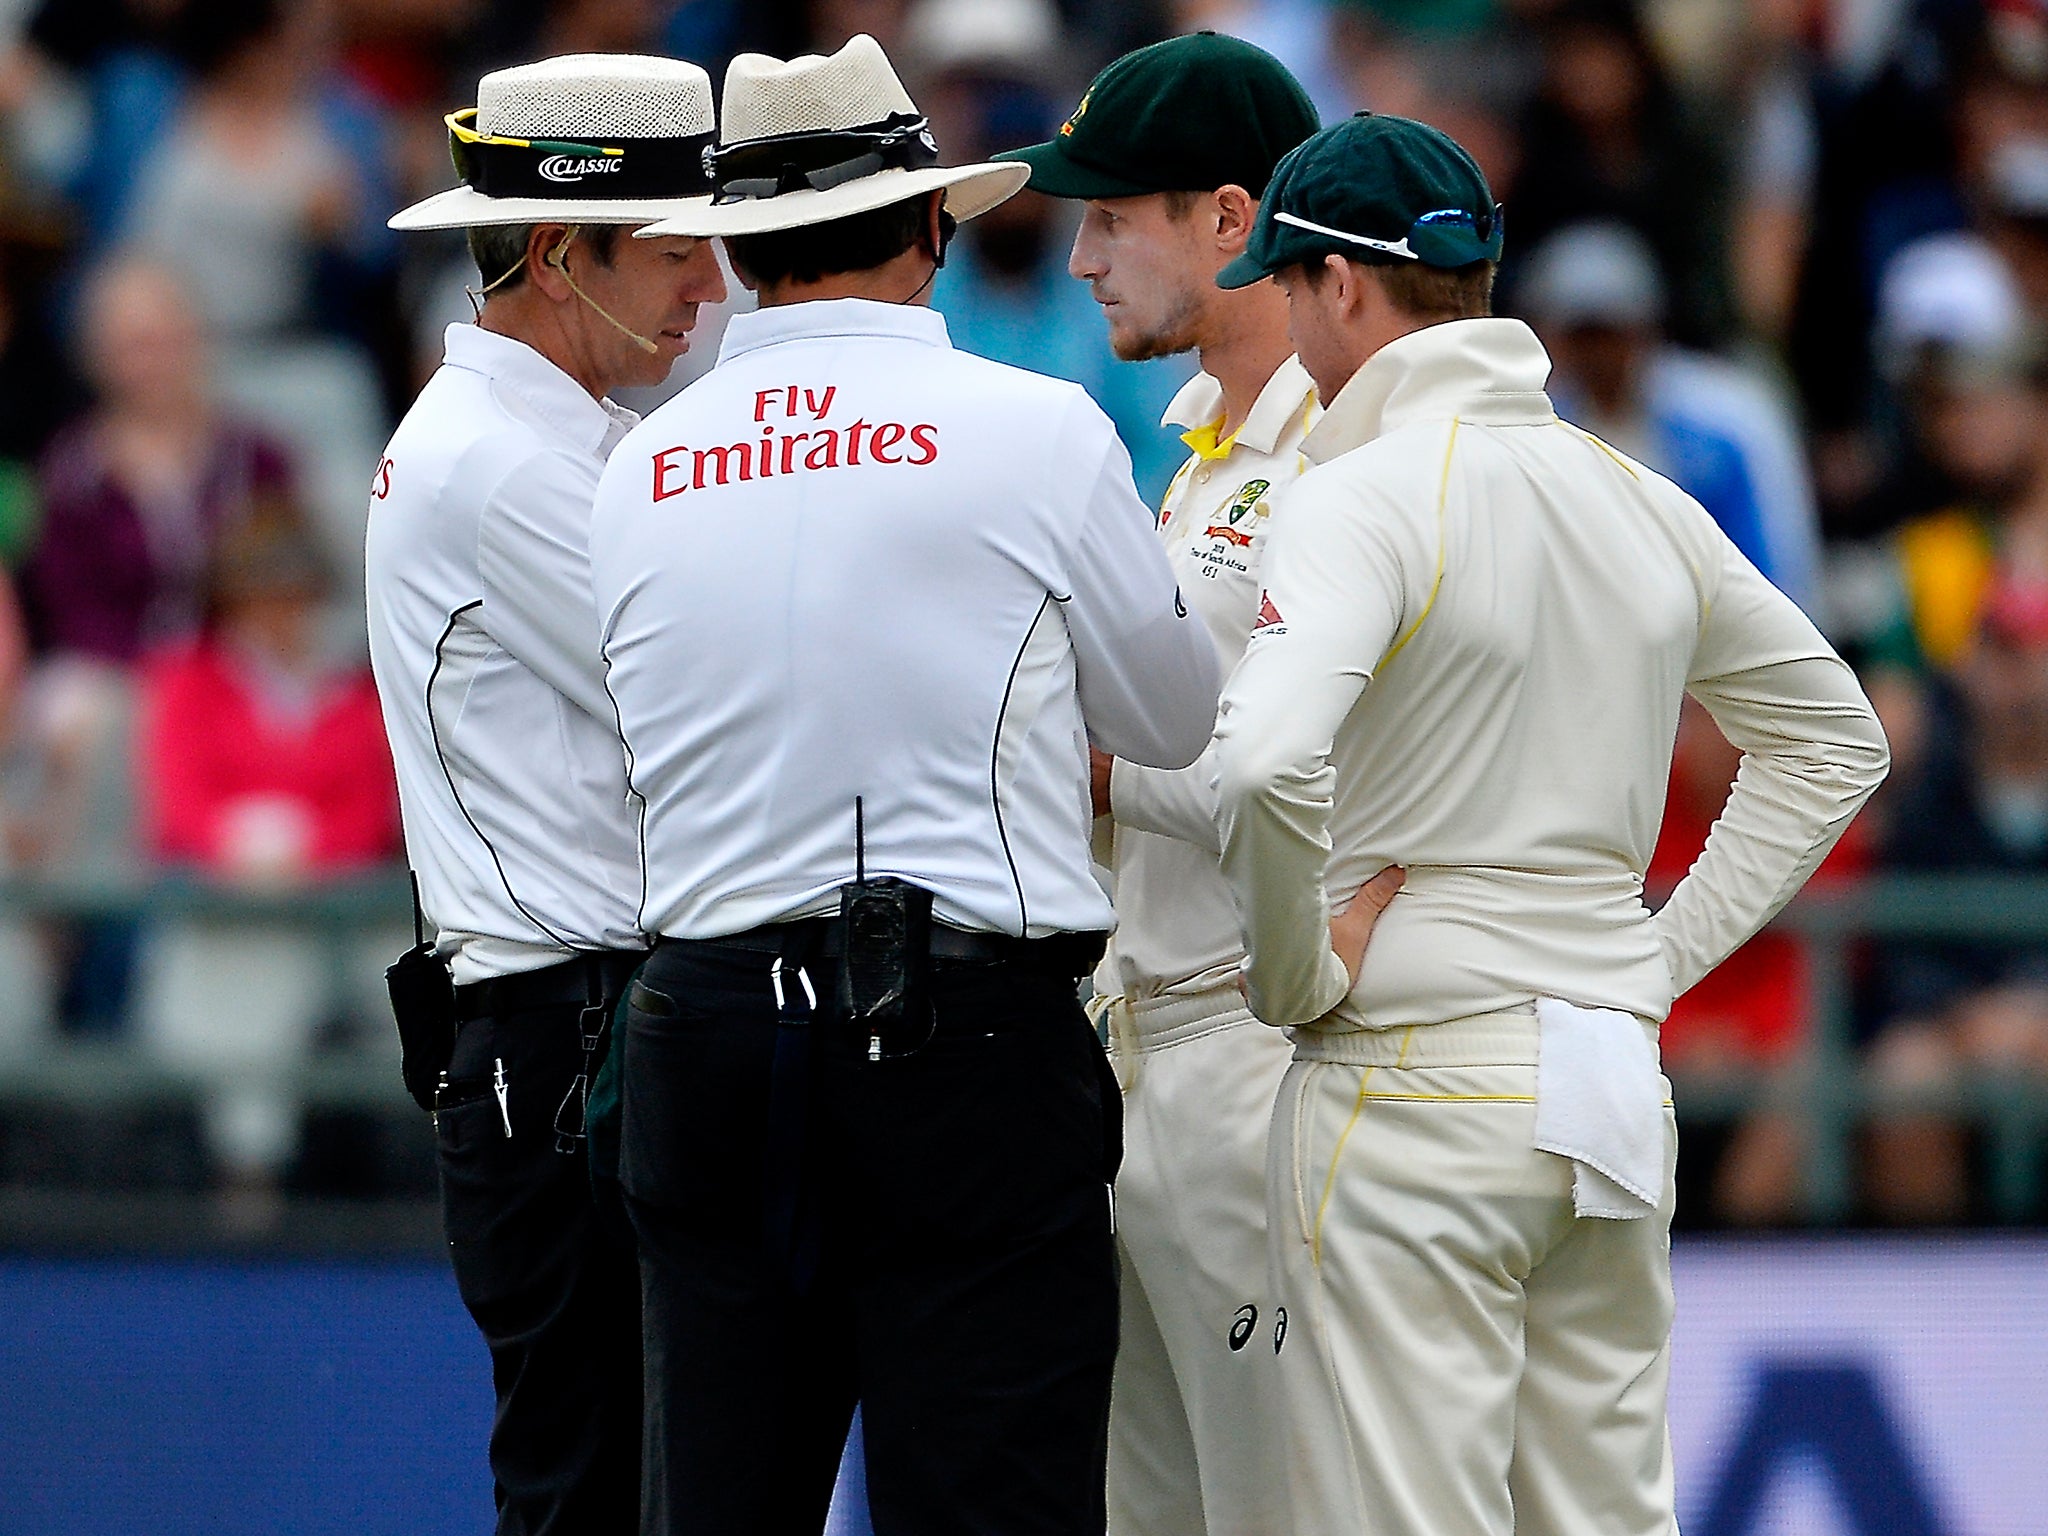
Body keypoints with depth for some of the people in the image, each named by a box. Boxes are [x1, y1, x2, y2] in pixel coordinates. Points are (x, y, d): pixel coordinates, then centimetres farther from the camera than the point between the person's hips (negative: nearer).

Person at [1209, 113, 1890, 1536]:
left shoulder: (1361, 501, -12)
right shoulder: (1647, 506, 11)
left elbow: (1263, 763, -29)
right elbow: (1836, 738, 23)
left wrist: (1295, 977, -13)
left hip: (1409, 1085, -7)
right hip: (1619, 1082, 7)